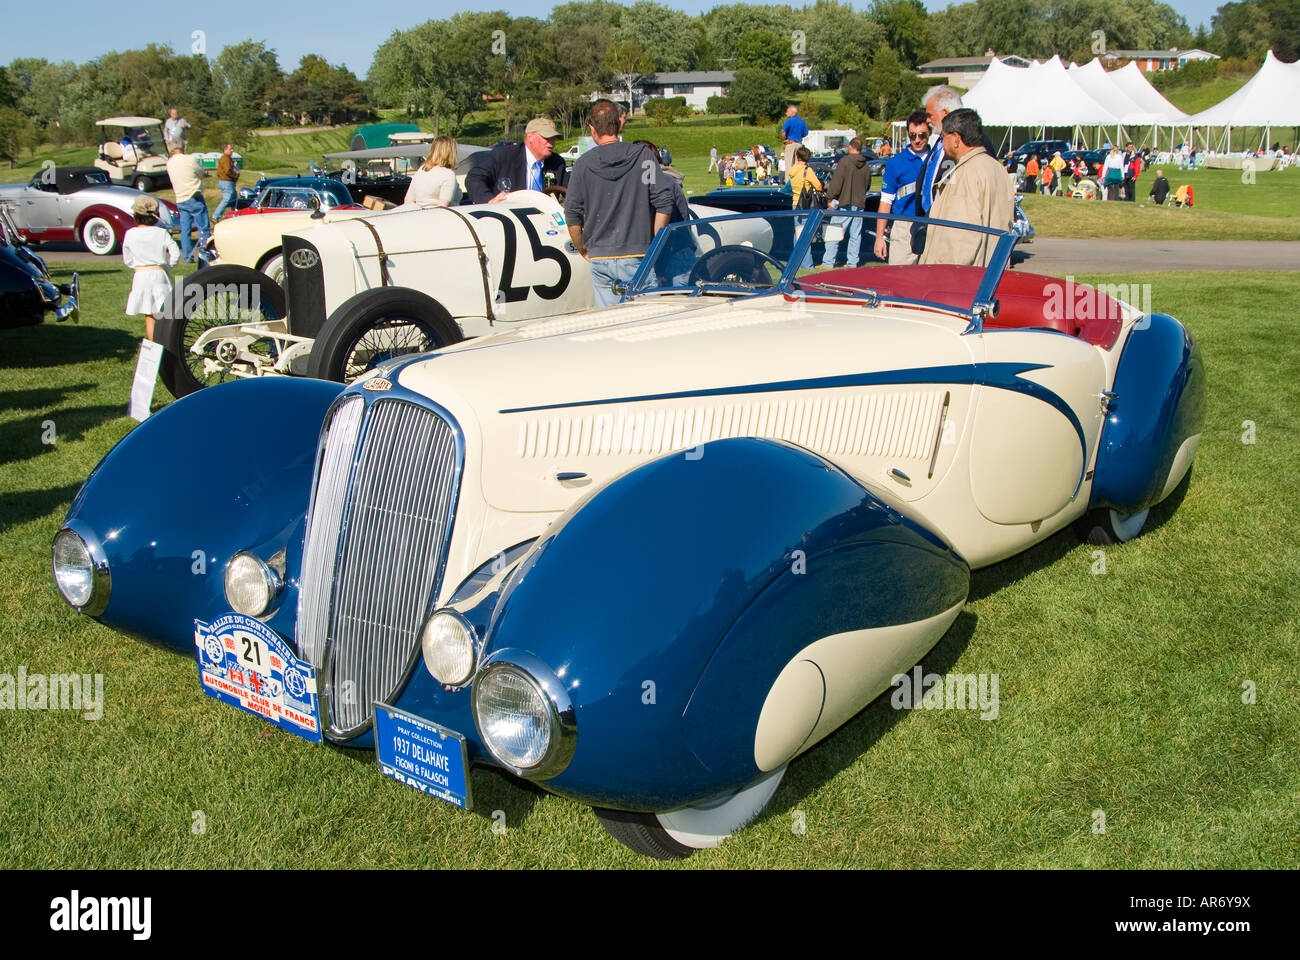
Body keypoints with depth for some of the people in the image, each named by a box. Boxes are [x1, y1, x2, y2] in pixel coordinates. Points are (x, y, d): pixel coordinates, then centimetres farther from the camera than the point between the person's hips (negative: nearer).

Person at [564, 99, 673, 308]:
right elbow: (664, 198, -7)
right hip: (637, 256, -1)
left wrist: (583, 251, 14)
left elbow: (572, 214, 2)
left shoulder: (583, 163, 3)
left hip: (599, 258, 1)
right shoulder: (642, 156, 0)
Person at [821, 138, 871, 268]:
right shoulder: (866, 166, 8)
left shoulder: (844, 161, -10)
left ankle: (828, 262, -6)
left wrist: (830, 198, -7)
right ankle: (852, 262, 12)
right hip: (859, 204, 5)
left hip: (844, 204, -5)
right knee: (855, 235, 10)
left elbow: (836, 182, -13)